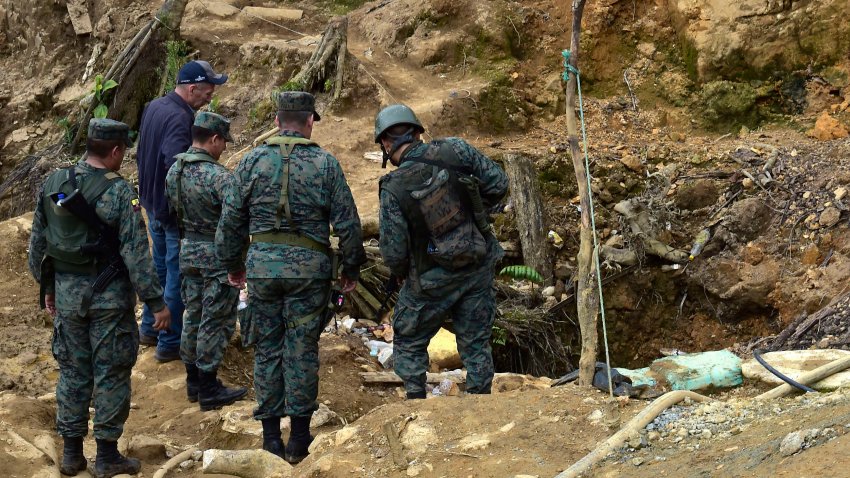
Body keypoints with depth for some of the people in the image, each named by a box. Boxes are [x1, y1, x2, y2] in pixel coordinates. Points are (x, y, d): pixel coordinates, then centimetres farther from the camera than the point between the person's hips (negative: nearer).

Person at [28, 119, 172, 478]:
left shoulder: (52, 185, 1)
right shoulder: (119, 192, -16)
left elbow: (37, 244, 9)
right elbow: (136, 254, -17)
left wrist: (47, 286, 22)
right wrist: (156, 303, -12)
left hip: (66, 294, 5)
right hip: (109, 297, -5)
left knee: (72, 371, 14)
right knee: (111, 374, 5)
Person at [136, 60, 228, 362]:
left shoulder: (154, 107, 6)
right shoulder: (178, 119, -25)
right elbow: (177, 164, -37)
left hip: (152, 203, 10)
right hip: (175, 210, -9)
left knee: (161, 267, 23)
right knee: (177, 275, 2)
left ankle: (149, 329, 35)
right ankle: (170, 343, 10)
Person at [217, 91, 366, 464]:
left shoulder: (253, 161, 1)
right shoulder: (325, 164, -3)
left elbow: (231, 220, 5)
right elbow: (347, 224, -2)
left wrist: (232, 263, 18)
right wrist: (351, 269, 10)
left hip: (263, 263, 1)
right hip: (310, 266, -1)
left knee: (267, 349, 10)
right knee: (302, 350, 5)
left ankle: (271, 435, 14)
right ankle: (299, 439, 10)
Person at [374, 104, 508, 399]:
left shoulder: (394, 189, -17)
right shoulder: (454, 149, -11)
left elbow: (393, 251, -13)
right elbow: (498, 183, -6)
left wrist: (399, 273, 9)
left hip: (434, 280, -3)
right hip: (479, 266, 3)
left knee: (409, 342, 17)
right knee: (476, 342, 16)